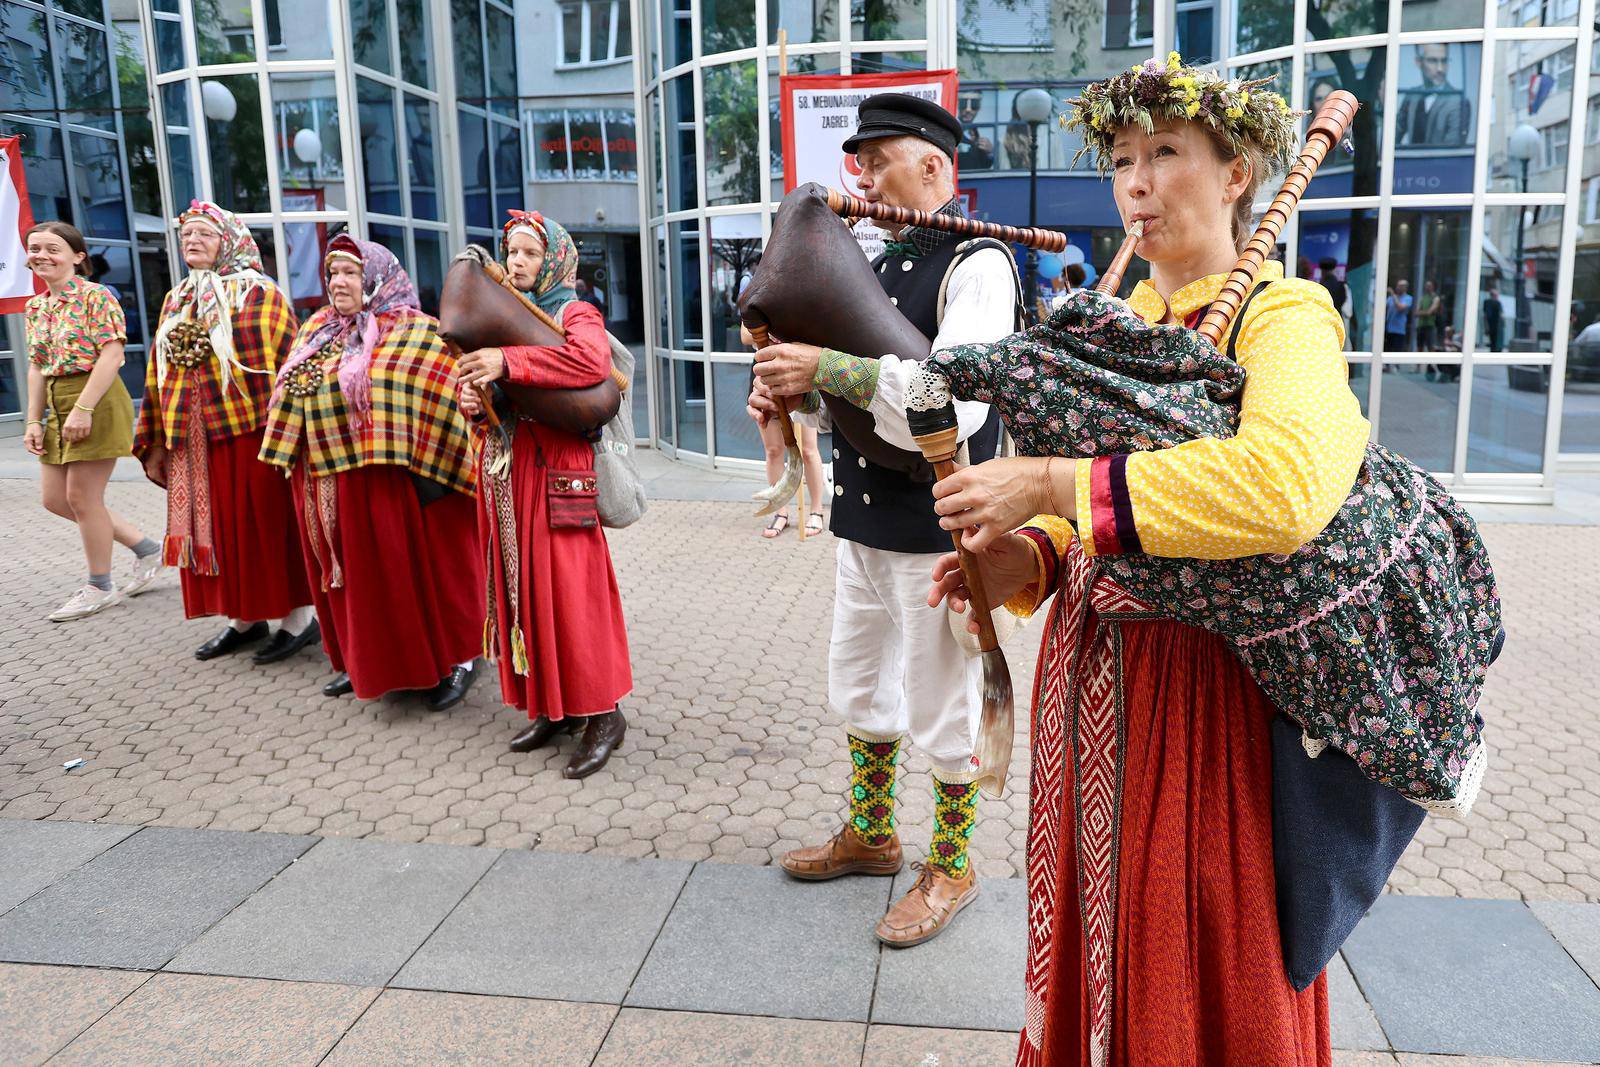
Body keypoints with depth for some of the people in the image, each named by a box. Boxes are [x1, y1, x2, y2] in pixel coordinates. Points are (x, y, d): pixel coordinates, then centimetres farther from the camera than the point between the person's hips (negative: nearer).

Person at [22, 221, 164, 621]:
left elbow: (111, 355, -18)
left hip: (97, 400, -9)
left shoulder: (95, 296, -10)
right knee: (54, 498, 9)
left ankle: (99, 588, 13)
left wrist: (83, 408, -23)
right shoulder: (35, 307, 14)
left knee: (81, 497, -3)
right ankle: (147, 548, 22)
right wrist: (34, 420, 9)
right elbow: (38, 367, 15)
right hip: (58, 406, 9)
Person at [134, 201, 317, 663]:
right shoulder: (175, 302, 16)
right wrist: (156, 442, 14)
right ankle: (245, 617, 22)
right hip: (195, 442, 6)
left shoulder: (259, 294, -3)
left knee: (269, 525, -1)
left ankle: (298, 616, 10)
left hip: (253, 434, -6)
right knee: (217, 529, 10)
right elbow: (159, 375, 17)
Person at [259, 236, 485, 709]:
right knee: (349, 573, 14)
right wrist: (294, 460, 19)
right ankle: (363, 661, 29)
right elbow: (291, 395, 22)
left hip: (383, 482, -7)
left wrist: (426, 467, -19)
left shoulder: (412, 333, -8)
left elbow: (438, 402, -14)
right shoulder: (318, 331, 14)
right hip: (325, 485, 7)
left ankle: (457, 659, 13)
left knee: (411, 570, 0)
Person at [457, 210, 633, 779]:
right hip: (504, 474, 7)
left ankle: (601, 713, 3)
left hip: (556, 474, -7)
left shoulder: (575, 314, -3)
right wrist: (469, 396, -6)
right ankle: (552, 705, 20)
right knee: (521, 587, 9)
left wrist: (508, 363, -27)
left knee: (570, 589, -6)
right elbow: (479, 378, 19)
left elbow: (592, 361, -25)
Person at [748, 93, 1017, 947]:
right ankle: (870, 834, 40)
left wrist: (825, 369, -27)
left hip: (937, 527, -8)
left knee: (942, 704, 6)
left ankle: (952, 867, 27)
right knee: (857, 684, 19)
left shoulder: (976, 266, -14)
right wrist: (792, 387, -1)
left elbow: (953, 404, -28)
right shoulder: (885, 262, 12)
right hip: (867, 516, 9)